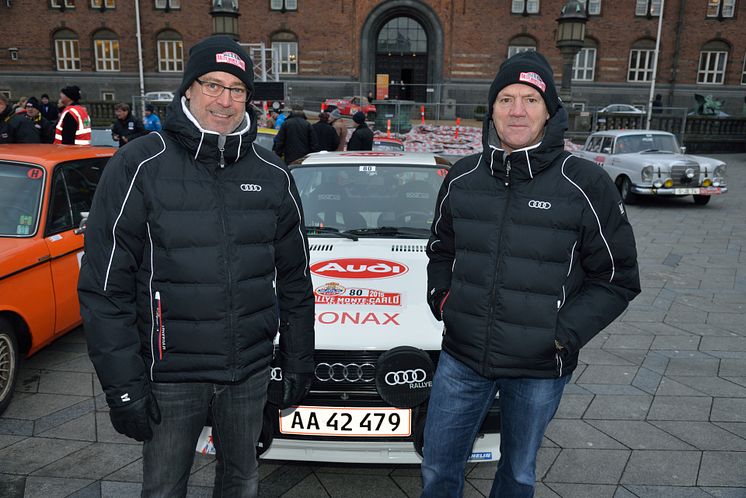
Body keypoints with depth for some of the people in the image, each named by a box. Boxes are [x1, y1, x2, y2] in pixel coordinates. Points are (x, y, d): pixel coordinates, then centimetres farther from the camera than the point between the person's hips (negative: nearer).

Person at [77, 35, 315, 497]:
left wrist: (300, 361, 7)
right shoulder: (139, 166, -10)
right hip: (170, 375, -2)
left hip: (251, 371, 3)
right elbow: (104, 287, -10)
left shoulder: (273, 174, 1)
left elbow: (294, 280, 6)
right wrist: (122, 385, -11)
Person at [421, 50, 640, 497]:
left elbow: (618, 278, -5)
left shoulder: (585, 184, -11)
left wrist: (566, 333, -13)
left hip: (540, 368, -2)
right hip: (461, 358, 3)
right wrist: (441, 296, 0)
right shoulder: (463, 178, 0)